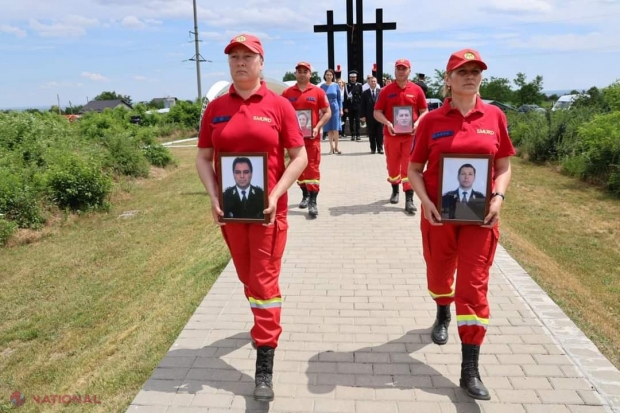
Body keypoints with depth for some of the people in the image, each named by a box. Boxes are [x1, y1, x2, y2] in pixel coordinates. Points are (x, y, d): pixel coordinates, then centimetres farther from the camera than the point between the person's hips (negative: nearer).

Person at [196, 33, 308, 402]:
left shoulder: (279, 105, -4)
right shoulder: (215, 108, 4)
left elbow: (299, 157, -4)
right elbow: (203, 157, 7)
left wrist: (276, 195, -15)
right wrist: (213, 197, -7)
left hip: (268, 209, -3)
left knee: (264, 281, -1)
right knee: (247, 277, 18)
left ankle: (265, 365, 7)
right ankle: (267, 321, 47)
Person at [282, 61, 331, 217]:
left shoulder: (318, 92, 0)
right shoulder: (287, 93, 4)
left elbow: (327, 112, 2)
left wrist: (317, 127, -12)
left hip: (312, 136, -2)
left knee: (312, 168, -5)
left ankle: (313, 201, -4)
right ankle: (305, 194, 29)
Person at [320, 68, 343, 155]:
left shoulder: (336, 85, 2)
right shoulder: (322, 86, 2)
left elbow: (339, 98, 5)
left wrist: (341, 109, 0)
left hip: (335, 109, 0)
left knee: (335, 129, -2)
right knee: (329, 129, 3)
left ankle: (336, 147, 8)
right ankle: (331, 147, 10)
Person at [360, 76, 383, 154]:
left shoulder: (381, 91, 4)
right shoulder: (365, 93, 3)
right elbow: (363, 105, 1)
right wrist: (363, 115, -5)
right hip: (370, 117, 0)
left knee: (380, 134, 3)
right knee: (371, 134, 6)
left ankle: (380, 148, 11)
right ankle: (373, 148, 14)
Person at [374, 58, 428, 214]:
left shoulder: (416, 90, 1)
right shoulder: (386, 90, 0)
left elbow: (424, 111, 6)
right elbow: (377, 112, 0)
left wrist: (417, 123, -13)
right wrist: (387, 123, -17)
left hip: (411, 135, -1)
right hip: (391, 134, 1)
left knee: (409, 167, -3)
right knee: (393, 166, 13)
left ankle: (409, 200, -2)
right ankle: (395, 191, 36)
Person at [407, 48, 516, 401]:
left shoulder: (495, 116, 1)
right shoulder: (432, 120, -3)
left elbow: (504, 166, 5)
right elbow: (415, 168, 1)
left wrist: (498, 197, -12)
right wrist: (425, 201, -15)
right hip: (439, 214, 0)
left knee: (474, 285, -1)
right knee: (439, 275, 18)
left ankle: (470, 369, 7)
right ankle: (443, 315, 53)